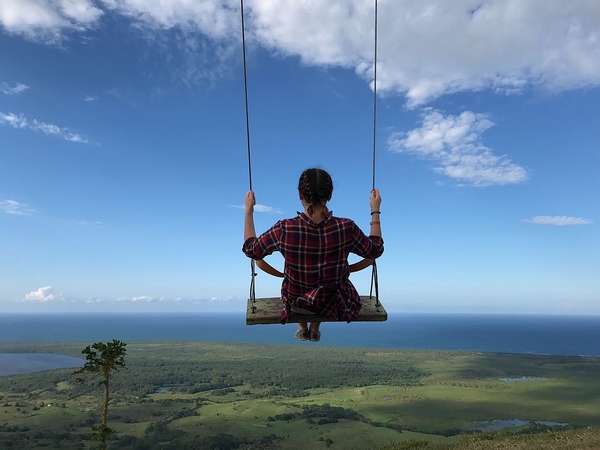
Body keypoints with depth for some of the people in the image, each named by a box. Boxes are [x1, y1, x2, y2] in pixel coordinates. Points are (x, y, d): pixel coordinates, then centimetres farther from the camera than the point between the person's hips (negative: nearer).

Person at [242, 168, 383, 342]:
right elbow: (376, 251, -6)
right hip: (336, 304, 1)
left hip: (295, 303, 0)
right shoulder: (346, 228, -26)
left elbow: (250, 249, -9)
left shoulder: (284, 229, -27)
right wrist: (375, 210, 1)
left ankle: (302, 327, 46)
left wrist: (248, 210, 0)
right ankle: (315, 328, 46)